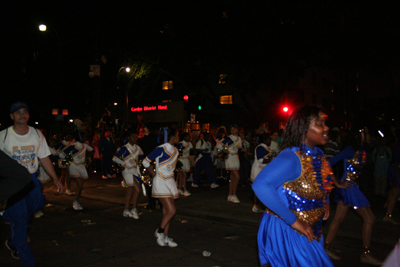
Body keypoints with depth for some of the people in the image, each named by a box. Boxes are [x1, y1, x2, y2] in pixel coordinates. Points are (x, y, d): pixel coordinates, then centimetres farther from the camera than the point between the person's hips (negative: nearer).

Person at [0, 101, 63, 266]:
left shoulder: (37, 134, 2)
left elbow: (44, 158, 7)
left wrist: (55, 179, 4)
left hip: (32, 180, 4)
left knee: (28, 217, 16)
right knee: (19, 220, -5)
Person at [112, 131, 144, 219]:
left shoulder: (137, 148, 9)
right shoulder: (125, 148, -9)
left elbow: (141, 154, 30)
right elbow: (114, 158, -11)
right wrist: (124, 163, -13)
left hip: (135, 171, 6)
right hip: (127, 171, -6)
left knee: (130, 192, 6)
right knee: (137, 190, -16)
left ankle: (126, 211, 15)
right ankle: (134, 209, -3)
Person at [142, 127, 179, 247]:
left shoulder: (175, 150, 8)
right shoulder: (161, 149, -15)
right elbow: (145, 162, -8)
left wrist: (171, 176, 12)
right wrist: (154, 174, -1)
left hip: (170, 182, 7)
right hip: (161, 183, -7)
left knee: (167, 212, 10)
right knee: (171, 210, -12)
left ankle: (165, 238, 20)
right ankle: (159, 232, 9)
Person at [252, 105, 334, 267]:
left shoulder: (318, 154, 1)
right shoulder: (291, 158, -26)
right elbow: (260, 186, -40)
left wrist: (326, 202, 6)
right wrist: (293, 221, -33)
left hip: (308, 232, 9)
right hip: (286, 232, -9)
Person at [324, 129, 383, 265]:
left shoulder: (359, 151, 13)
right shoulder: (350, 150, -14)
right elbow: (330, 163, -20)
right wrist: (337, 183, -17)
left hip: (350, 187, 9)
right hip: (349, 187, -9)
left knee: (339, 218, 11)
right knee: (369, 218, -1)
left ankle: (326, 247, 18)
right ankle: (366, 254, 10)